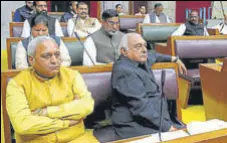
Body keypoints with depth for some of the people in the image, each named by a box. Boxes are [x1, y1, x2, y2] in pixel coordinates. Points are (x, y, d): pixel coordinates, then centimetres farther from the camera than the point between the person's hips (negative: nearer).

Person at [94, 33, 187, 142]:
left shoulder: (140, 61, 10)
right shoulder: (124, 71, -19)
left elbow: (153, 56, 35)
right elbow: (141, 106, -24)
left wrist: (174, 59, 43)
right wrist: (166, 127, -24)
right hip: (137, 127, -9)